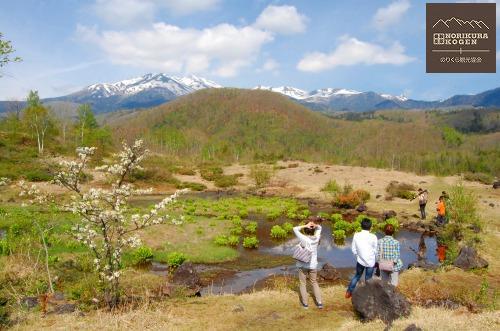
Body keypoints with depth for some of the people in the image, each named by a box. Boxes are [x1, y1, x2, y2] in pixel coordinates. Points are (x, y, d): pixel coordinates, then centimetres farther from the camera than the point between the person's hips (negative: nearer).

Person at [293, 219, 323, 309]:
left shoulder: (304, 239, -20)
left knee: (302, 283, 13)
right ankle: (319, 302, 19)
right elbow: (319, 228, 8)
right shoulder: (316, 238, -8)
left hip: (303, 265, -4)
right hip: (313, 265, 4)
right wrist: (315, 225, -12)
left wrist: (306, 226, -17)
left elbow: (295, 229, -14)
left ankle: (305, 303, 17)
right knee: (314, 283, 20)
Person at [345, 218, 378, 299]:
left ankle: (349, 292, 27)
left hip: (360, 261, 3)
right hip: (370, 262, -3)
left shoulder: (356, 235, -9)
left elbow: (353, 249, -2)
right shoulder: (373, 237, -17)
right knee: (368, 279, 11)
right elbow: (376, 251, -7)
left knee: (357, 276, 23)